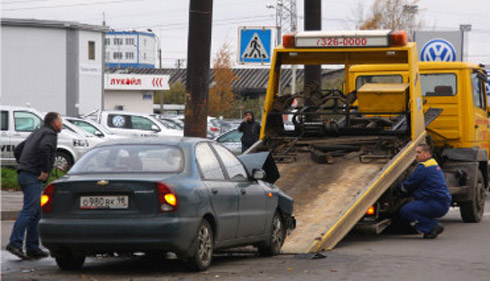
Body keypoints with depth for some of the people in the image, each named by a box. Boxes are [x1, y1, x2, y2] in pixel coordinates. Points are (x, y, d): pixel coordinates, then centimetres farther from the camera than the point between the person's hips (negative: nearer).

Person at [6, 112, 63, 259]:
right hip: (33, 177, -10)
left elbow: (17, 150, 27)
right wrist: (45, 170, -19)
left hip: (24, 174, 10)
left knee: (35, 213, 11)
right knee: (29, 210, -16)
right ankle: (15, 243, -25)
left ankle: (33, 248, 9)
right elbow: (43, 148, -26)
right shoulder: (50, 134, -4)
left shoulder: (37, 133, 24)